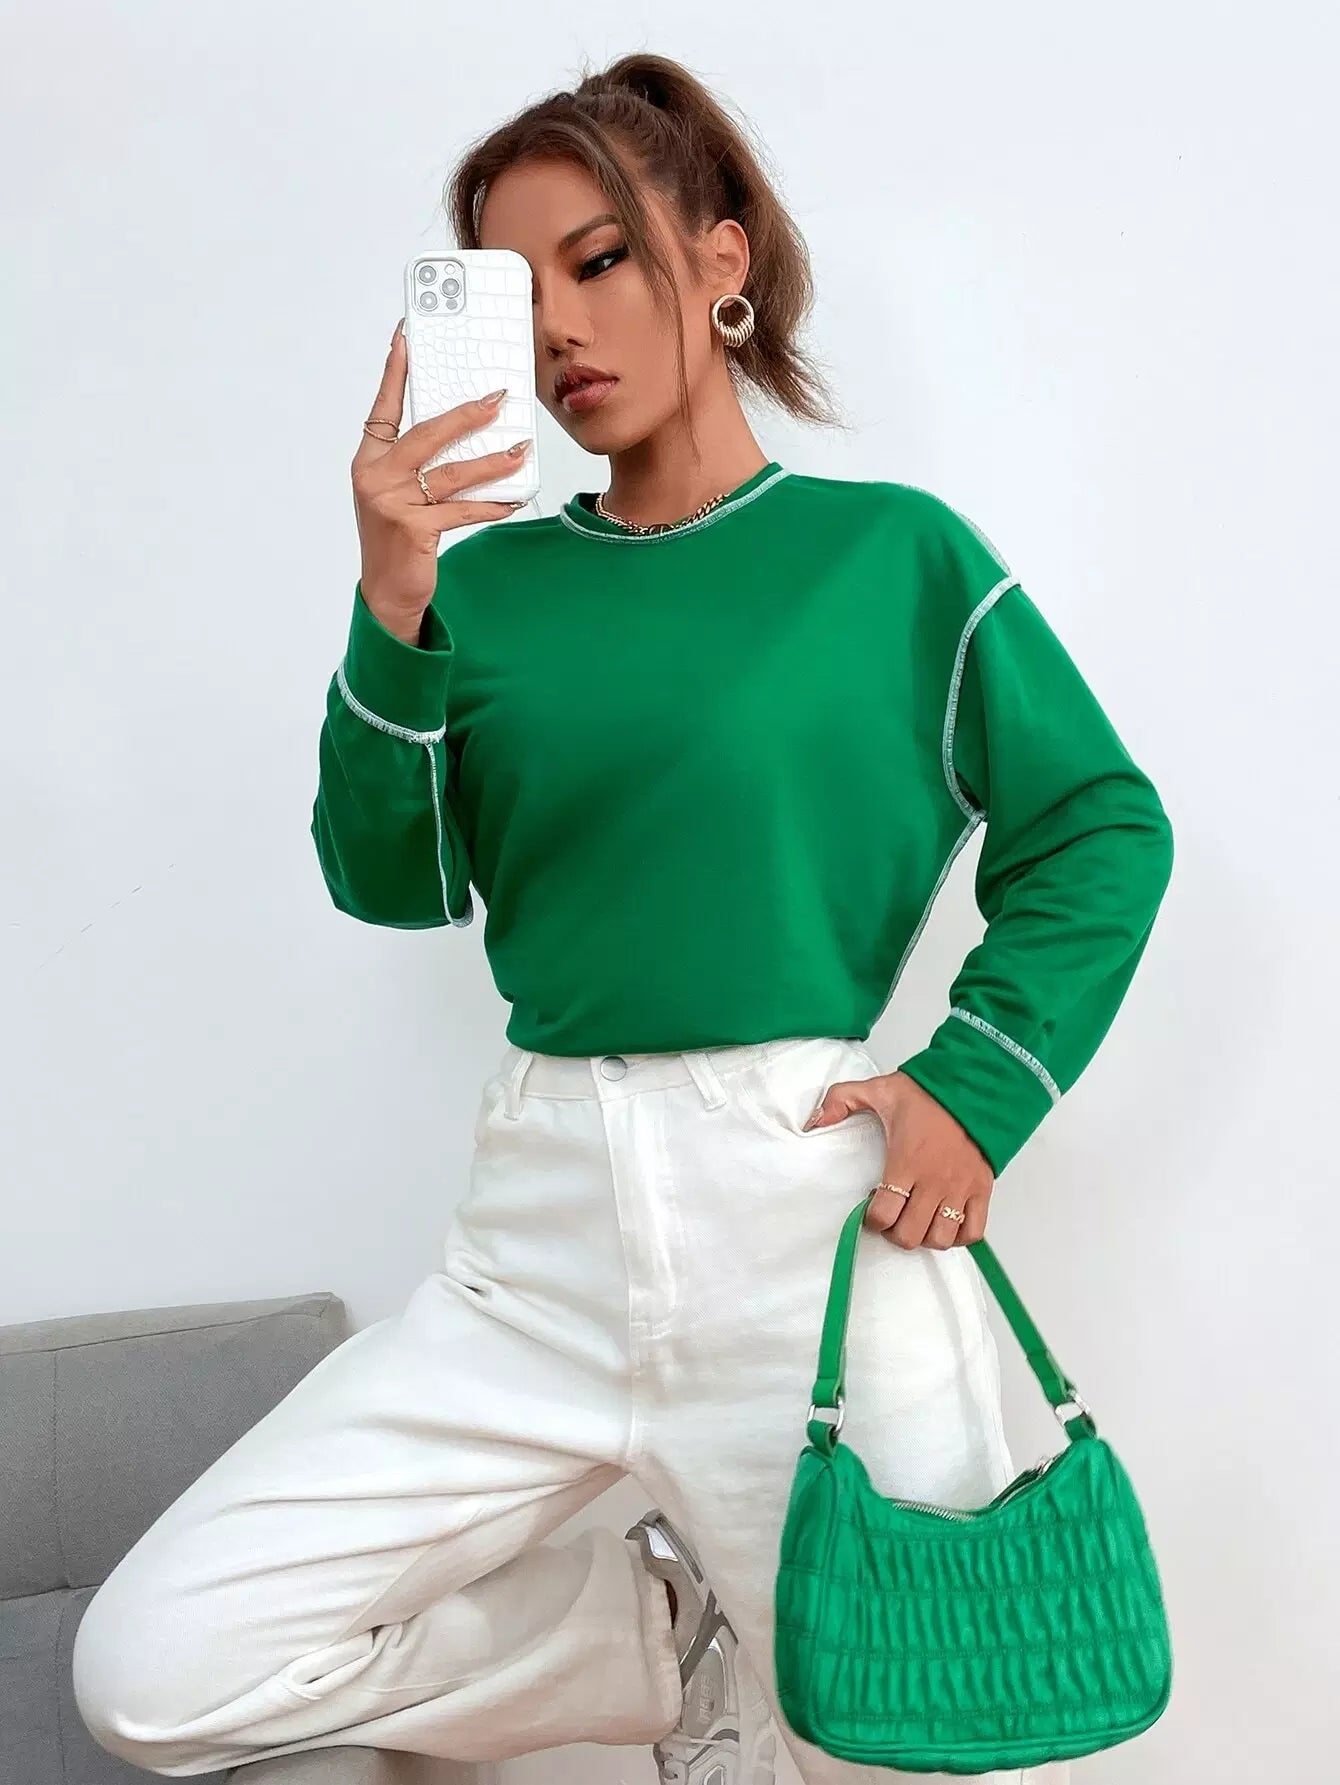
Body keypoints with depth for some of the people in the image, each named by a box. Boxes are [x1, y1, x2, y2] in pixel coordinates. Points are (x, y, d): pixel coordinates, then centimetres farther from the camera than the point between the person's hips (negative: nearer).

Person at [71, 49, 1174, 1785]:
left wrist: (980, 1082, -9)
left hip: (813, 1205, -2)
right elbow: (394, 880, 1)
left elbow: (1100, 826, 4)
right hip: (545, 1227, 3)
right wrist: (393, 608, -12)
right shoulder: (492, 578, 8)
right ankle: (680, 1638, 12)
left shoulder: (893, 549, 2)